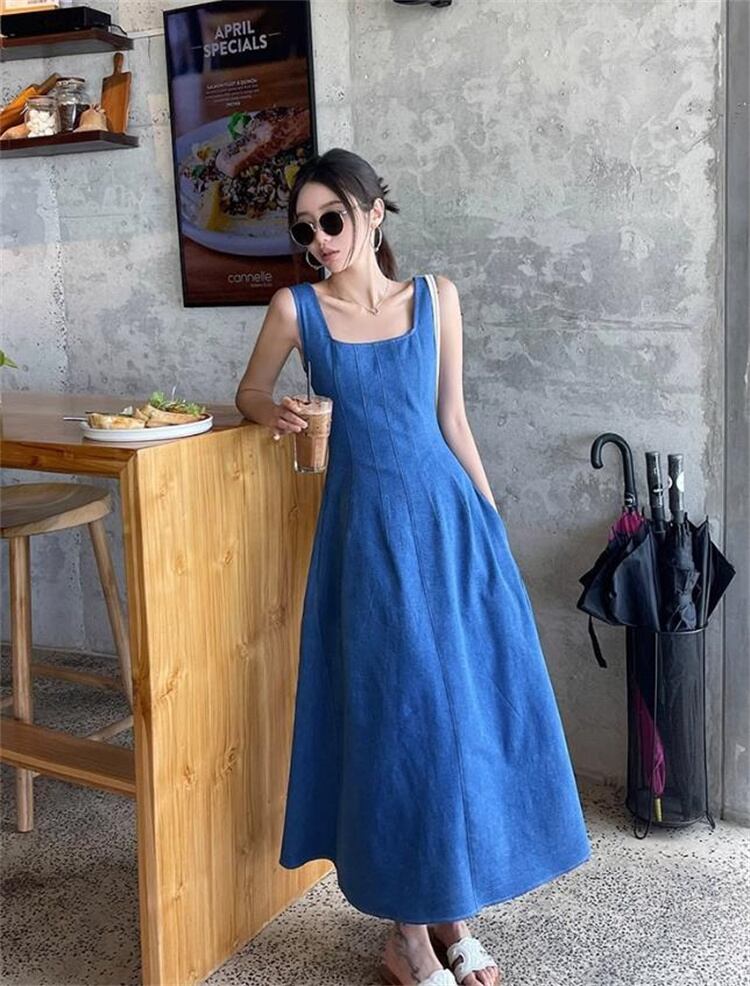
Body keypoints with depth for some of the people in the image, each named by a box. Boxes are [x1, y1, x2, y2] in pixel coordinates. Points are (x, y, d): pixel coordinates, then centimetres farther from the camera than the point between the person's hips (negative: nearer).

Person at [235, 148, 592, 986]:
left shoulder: (436, 297, 6)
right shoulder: (296, 307, 1)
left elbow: (452, 420, 9)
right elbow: (249, 392, 14)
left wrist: (492, 522, 8)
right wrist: (273, 414, -8)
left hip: (447, 515, 3)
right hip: (369, 525, -2)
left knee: (470, 706, 6)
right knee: (395, 716, 1)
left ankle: (453, 914, 25)